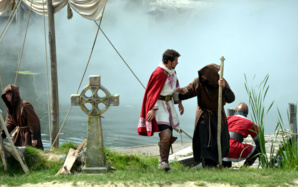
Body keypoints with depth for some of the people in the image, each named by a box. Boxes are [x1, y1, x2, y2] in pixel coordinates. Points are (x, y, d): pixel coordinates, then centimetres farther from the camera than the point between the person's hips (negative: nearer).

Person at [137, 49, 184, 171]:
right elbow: (153, 92, -20)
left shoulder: (172, 72, 10)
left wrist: (179, 102, 22)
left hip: (169, 104, 9)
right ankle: (163, 161, -12)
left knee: (169, 137, 7)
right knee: (165, 134, -19)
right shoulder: (159, 73, -18)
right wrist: (152, 109, -27)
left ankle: (164, 162, 16)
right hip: (159, 105, -9)